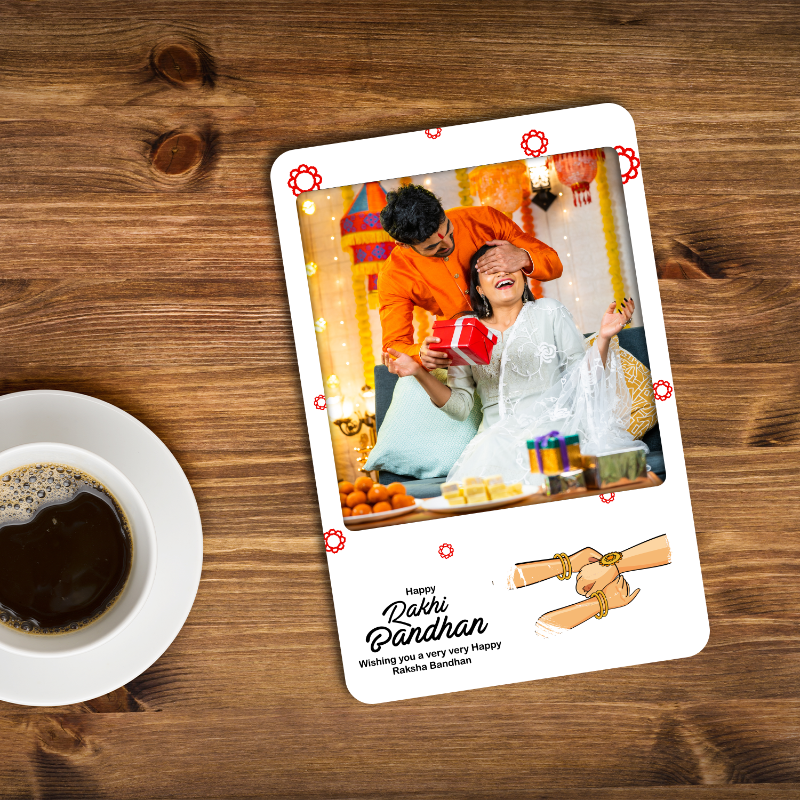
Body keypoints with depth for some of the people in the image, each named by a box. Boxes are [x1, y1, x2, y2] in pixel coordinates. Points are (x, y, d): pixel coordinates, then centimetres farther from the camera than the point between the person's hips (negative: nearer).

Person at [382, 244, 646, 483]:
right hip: (499, 436, 1)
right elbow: (459, 406, 9)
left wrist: (603, 337, -9)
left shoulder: (548, 312, 11)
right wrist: (420, 373, -4)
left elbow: (584, 380, 6)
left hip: (556, 425, -1)